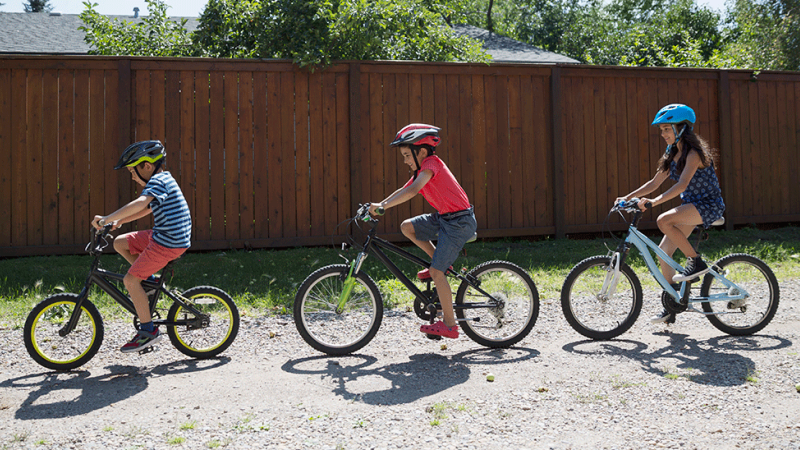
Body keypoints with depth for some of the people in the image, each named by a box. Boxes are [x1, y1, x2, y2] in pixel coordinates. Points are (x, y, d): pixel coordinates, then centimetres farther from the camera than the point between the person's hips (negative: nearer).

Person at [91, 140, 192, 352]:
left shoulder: (158, 181, -15)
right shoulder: (162, 180, 17)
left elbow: (140, 203, -33)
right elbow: (146, 209, 27)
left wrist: (107, 218, -36)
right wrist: (119, 221, 17)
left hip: (169, 242, -10)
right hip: (162, 235, 10)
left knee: (130, 280, -8)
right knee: (120, 243, 15)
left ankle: (148, 330, 0)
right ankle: (150, 279, 20)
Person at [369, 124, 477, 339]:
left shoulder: (431, 163, -17)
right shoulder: (422, 170, 13)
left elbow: (412, 190, -33)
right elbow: (402, 192, 15)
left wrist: (383, 206, -37)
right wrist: (378, 206, 5)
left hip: (459, 222, -9)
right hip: (443, 217, 9)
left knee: (436, 271, -11)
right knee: (407, 227, 2)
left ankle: (449, 324, -1)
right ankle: (440, 261, 15)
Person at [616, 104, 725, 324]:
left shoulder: (694, 153, -18)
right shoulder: (672, 154, 8)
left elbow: (682, 184, -31)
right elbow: (655, 183, 10)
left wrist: (654, 201, -40)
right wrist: (628, 197, -1)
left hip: (709, 205, -8)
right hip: (690, 205, 8)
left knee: (664, 221, -32)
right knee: (663, 252, -1)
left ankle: (696, 262, -15)